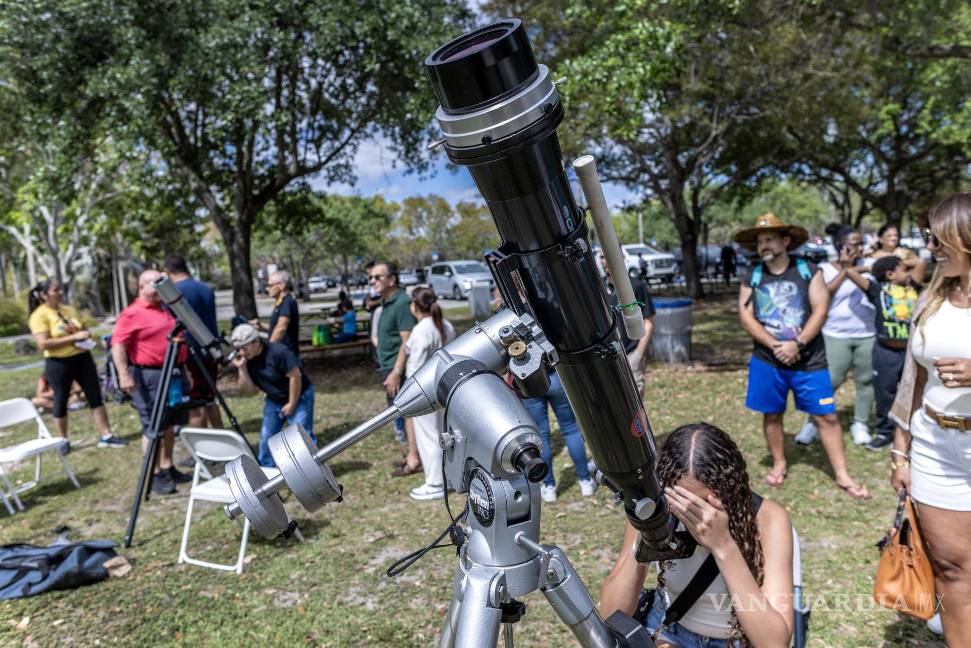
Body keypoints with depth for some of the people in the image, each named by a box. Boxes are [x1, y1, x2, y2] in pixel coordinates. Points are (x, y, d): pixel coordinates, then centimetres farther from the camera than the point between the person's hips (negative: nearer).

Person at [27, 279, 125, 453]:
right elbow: (43, 344, -20)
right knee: (61, 401, 7)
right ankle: (64, 441, 22)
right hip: (58, 363, -6)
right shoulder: (39, 316, -10)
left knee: (95, 396, 3)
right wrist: (73, 337, -22)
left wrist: (85, 336, -6)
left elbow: (84, 331, 19)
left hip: (82, 358, 6)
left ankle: (106, 436, 8)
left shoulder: (69, 310, 10)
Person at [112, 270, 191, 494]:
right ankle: (155, 476, 3)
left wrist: (184, 371, 23)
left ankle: (168, 468, 22)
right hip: (150, 376, -8)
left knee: (169, 424, 13)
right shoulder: (132, 314, -10)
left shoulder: (166, 310, 16)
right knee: (153, 427, -3)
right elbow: (118, 344, -17)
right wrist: (123, 375, -26)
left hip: (174, 373, 8)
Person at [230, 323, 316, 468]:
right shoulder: (245, 360, -7)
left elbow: (295, 376, -25)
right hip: (274, 400, 7)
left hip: (299, 397, -7)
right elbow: (250, 390, -8)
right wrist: (241, 369, -22)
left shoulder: (277, 352, -28)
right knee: (266, 437, 9)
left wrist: (291, 404, -18)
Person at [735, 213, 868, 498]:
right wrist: (775, 346, -15)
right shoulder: (751, 277, 3)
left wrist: (797, 343, -19)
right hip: (767, 361, 2)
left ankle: (842, 475, 12)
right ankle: (779, 464, 29)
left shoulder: (808, 271, -1)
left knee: (827, 416, 1)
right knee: (772, 414, 11)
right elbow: (746, 317, -4)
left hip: (809, 359, -1)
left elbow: (820, 310, -8)